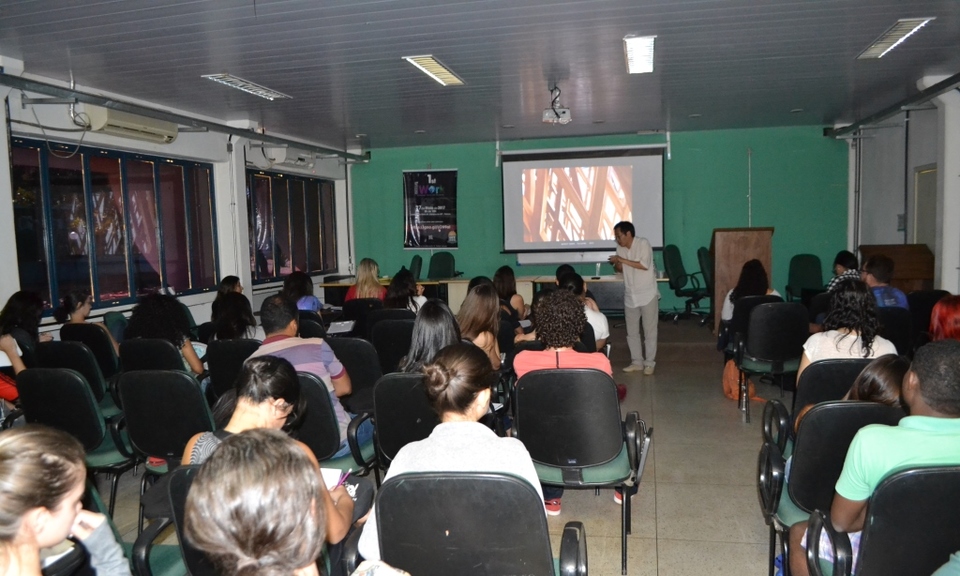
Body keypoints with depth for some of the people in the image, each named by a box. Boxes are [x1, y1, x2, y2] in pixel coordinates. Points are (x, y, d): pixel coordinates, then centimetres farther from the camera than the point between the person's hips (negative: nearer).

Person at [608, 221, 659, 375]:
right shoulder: (620, 248, 5)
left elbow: (645, 265, -22)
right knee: (632, 332, 10)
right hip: (630, 296, 6)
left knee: (649, 331, 2)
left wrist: (622, 260, -19)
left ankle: (649, 363, 10)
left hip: (647, 295, -6)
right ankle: (637, 362, 20)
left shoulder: (643, 243, -12)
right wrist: (617, 263, -11)